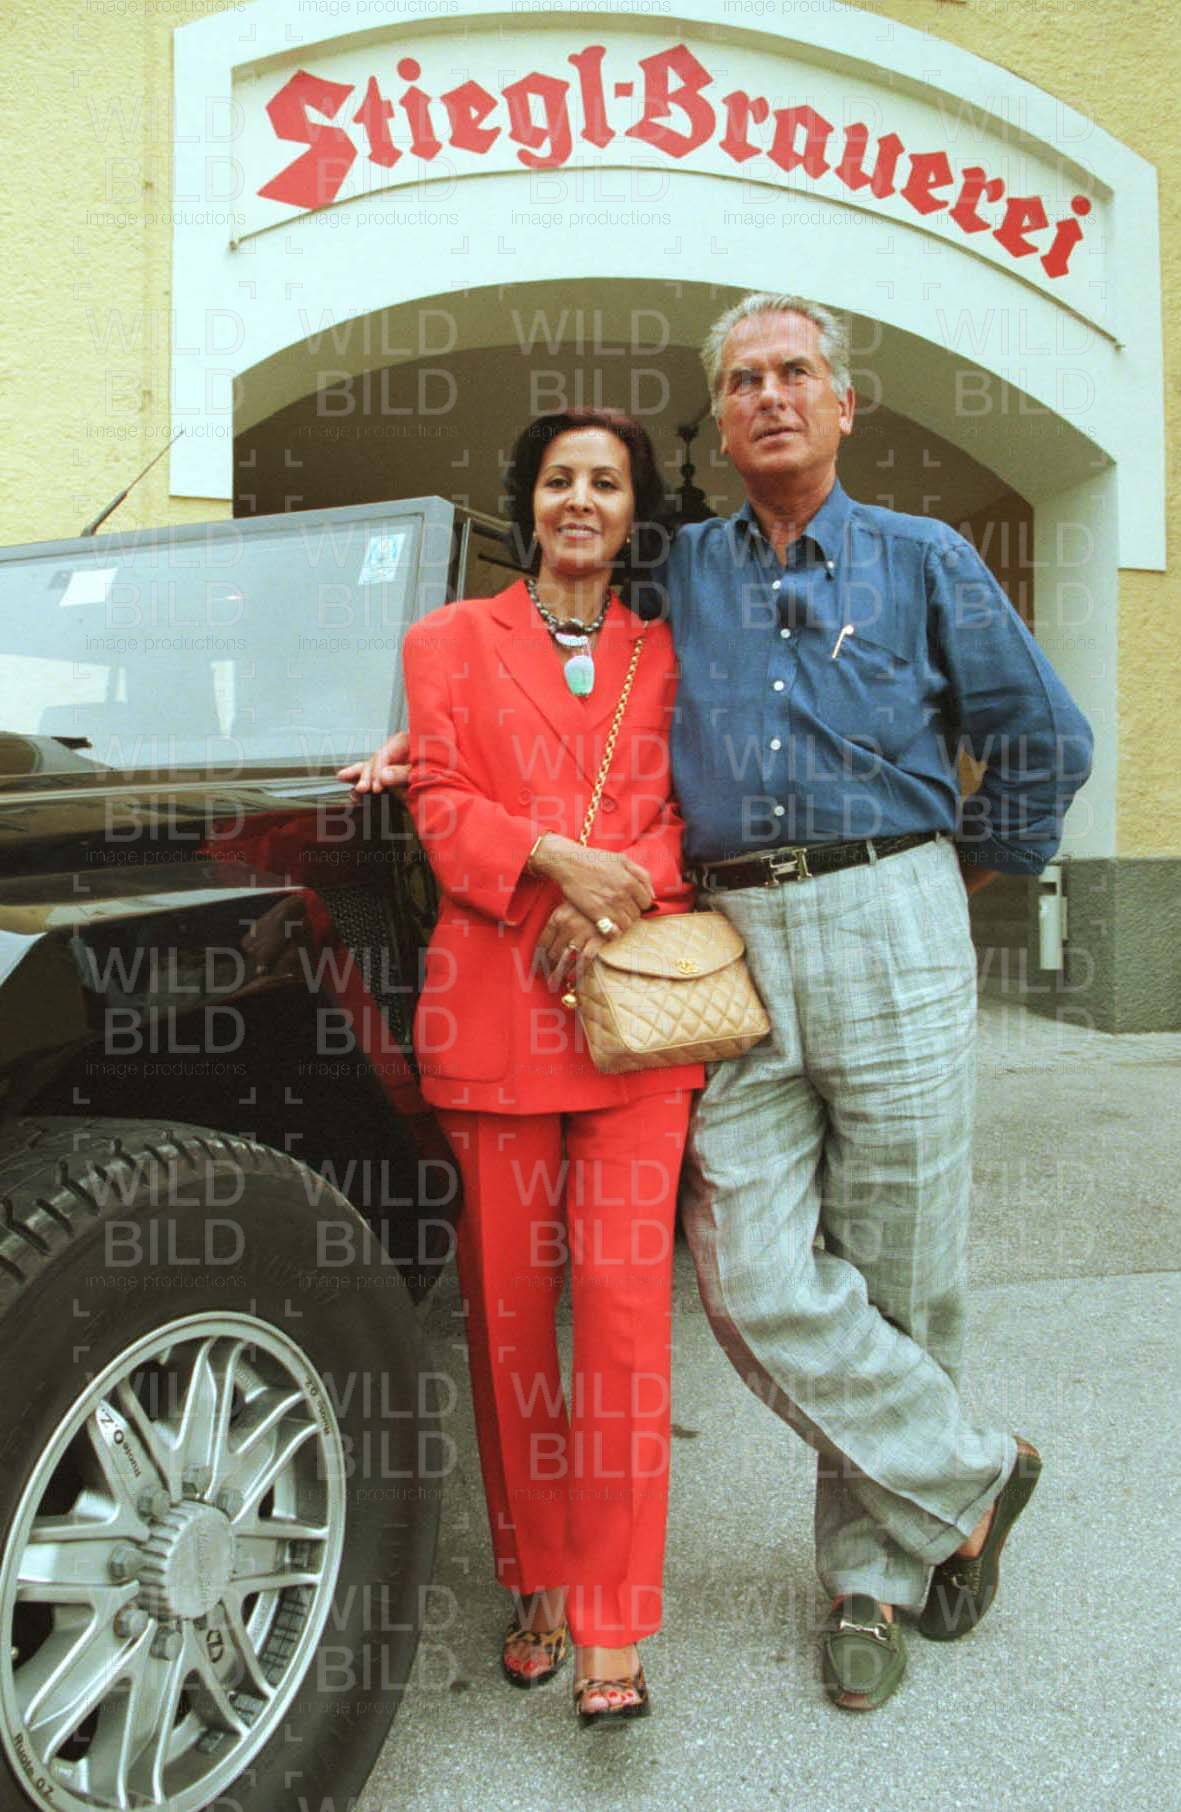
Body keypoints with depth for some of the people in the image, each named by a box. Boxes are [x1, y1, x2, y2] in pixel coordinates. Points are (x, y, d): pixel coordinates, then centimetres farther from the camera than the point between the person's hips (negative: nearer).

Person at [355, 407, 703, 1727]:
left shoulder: (664, 656, 17)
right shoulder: (451, 640, 15)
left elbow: (689, 813, 10)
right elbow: (441, 801, 5)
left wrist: (617, 895, -11)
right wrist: (556, 861, -13)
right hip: (491, 1004, 0)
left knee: (622, 1301, -6)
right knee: (508, 1306, 4)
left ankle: (612, 1620, 4)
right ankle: (536, 1580, 22)